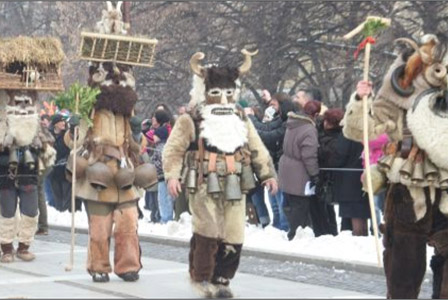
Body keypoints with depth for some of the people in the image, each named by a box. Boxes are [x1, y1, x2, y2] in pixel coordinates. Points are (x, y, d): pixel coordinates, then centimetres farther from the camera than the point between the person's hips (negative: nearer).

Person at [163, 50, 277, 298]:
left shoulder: (241, 122, 18)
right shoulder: (190, 122, 2)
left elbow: (258, 150, 19)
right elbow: (173, 150, -4)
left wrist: (267, 174, 8)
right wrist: (172, 175, -18)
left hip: (234, 188, 5)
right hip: (203, 186, -5)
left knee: (233, 237, 1)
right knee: (208, 232, -15)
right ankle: (201, 277, 1)